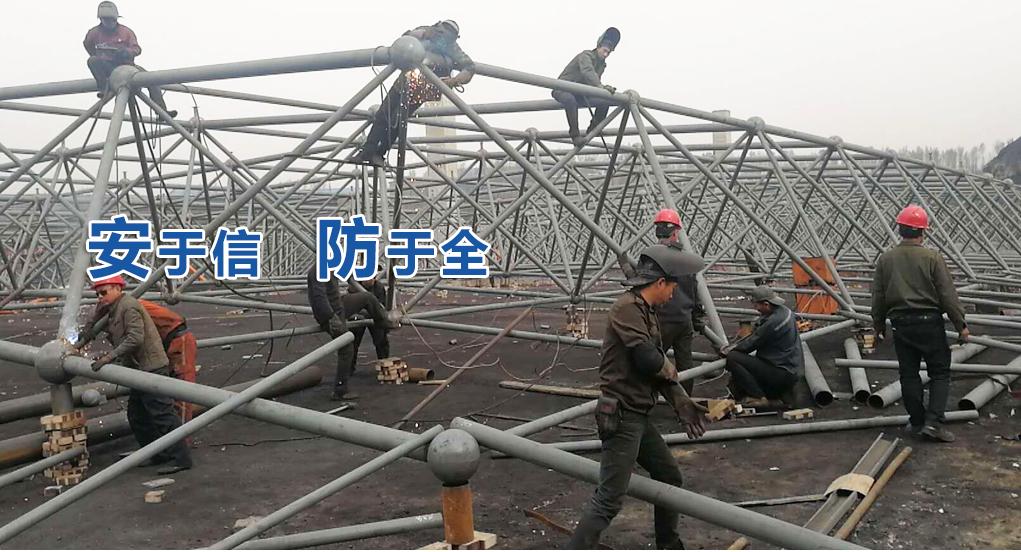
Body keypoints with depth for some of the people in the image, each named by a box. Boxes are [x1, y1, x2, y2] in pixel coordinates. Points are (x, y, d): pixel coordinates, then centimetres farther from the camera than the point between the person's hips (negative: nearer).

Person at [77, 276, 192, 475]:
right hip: (140, 369, 11)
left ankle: (181, 458, -10)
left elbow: (135, 339, -22)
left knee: (161, 413, -12)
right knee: (136, 415, 15)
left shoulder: (129, 307, -13)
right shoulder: (114, 310, 20)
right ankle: (158, 454, 21)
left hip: (151, 367, -11)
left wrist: (109, 357, -22)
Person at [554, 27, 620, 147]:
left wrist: (604, 88, -16)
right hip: (562, 89, -8)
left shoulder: (602, 64, 10)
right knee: (570, 100, -43)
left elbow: (595, 82, 6)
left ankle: (592, 131, 1)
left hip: (579, 92, 8)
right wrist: (600, 86, -53)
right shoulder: (586, 56, -17)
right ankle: (575, 135, -37)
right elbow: (588, 72, -38)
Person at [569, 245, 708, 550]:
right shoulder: (627, 307, -16)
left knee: (670, 477, 22)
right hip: (622, 417, -10)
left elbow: (659, 366, 17)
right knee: (609, 499, -11)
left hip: (639, 417, 10)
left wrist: (681, 403, 8)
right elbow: (648, 359, -25)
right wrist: (672, 369, -3)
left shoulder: (646, 311, 15)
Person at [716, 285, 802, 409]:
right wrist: (731, 347, 7)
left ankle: (757, 398, -12)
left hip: (781, 373, -10)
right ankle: (781, 395, 13)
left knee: (733, 358, -18)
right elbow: (755, 335, 12)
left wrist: (726, 351, 2)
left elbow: (751, 343, -14)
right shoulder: (784, 311, 7)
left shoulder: (773, 322, -24)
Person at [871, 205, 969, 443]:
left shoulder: (885, 259, 2)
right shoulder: (932, 257, -9)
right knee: (940, 372, 7)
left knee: (909, 374, 11)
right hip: (929, 322, -3)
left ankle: (917, 422, 17)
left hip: (901, 324, 3)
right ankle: (933, 422, -2)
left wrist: (878, 326, 17)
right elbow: (948, 294, -8)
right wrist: (961, 325, -1)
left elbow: (878, 298, 7)